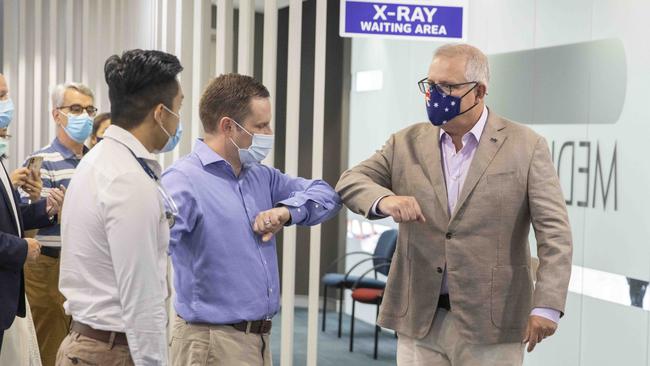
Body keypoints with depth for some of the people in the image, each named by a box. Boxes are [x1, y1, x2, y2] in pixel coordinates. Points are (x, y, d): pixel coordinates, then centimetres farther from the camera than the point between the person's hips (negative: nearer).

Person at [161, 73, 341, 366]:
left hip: (259, 338, 8)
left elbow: (325, 194, 16)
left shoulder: (262, 177, 11)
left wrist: (287, 210, -5)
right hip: (212, 341, -8)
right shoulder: (184, 180, -16)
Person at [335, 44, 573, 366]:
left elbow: (554, 231, -5)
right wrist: (384, 200, -16)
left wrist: (547, 306, -15)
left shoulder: (525, 146, -2)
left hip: (490, 323, -3)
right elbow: (350, 181, 7)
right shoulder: (407, 143, 9)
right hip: (418, 318, 3)